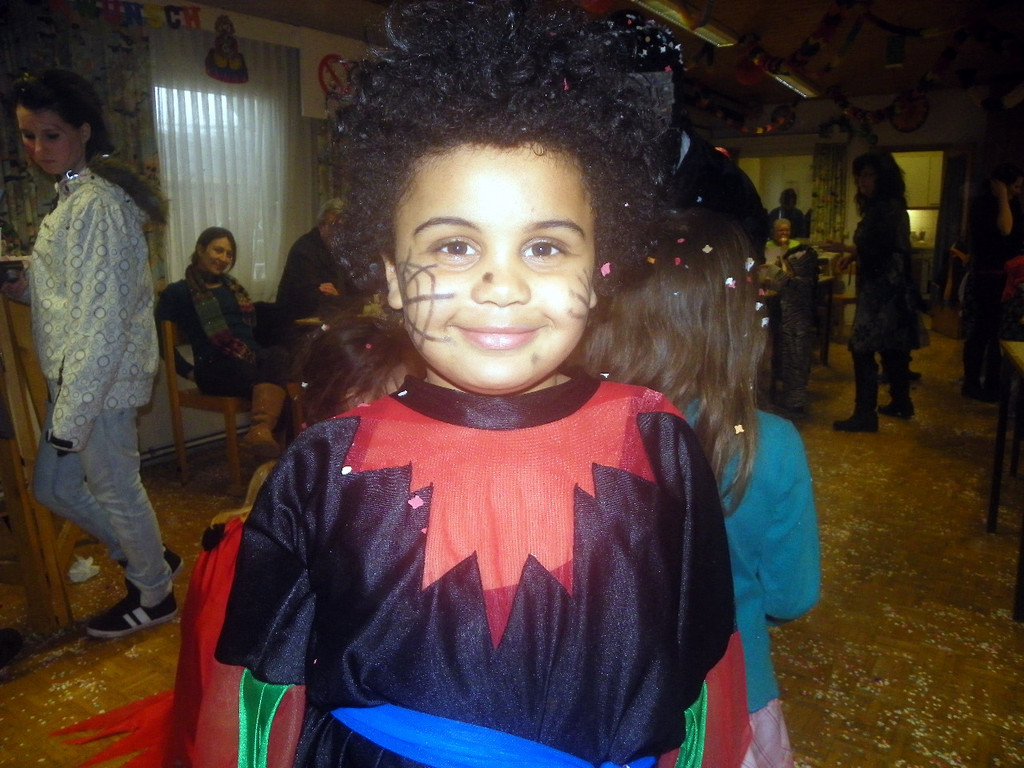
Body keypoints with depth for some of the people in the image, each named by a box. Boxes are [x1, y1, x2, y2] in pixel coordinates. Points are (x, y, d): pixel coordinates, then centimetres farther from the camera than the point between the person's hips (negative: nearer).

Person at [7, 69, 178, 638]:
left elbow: (102, 318, -22)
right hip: (73, 376, 10)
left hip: (100, 378, -10)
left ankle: (153, 594, 29)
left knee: (115, 489, 7)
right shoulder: (73, 196, 13)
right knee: (54, 487, 19)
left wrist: (71, 414, -21)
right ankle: (151, 558, 35)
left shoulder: (96, 205, -18)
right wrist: (27, 287, 6)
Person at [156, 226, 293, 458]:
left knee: (278, 354, -36)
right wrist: (189, 372, -5)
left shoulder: (232, 286, 29)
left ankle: (260, 432, -59)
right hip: (217, 368, -4)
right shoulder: (178, 292, 10)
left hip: (254, 358, 4)